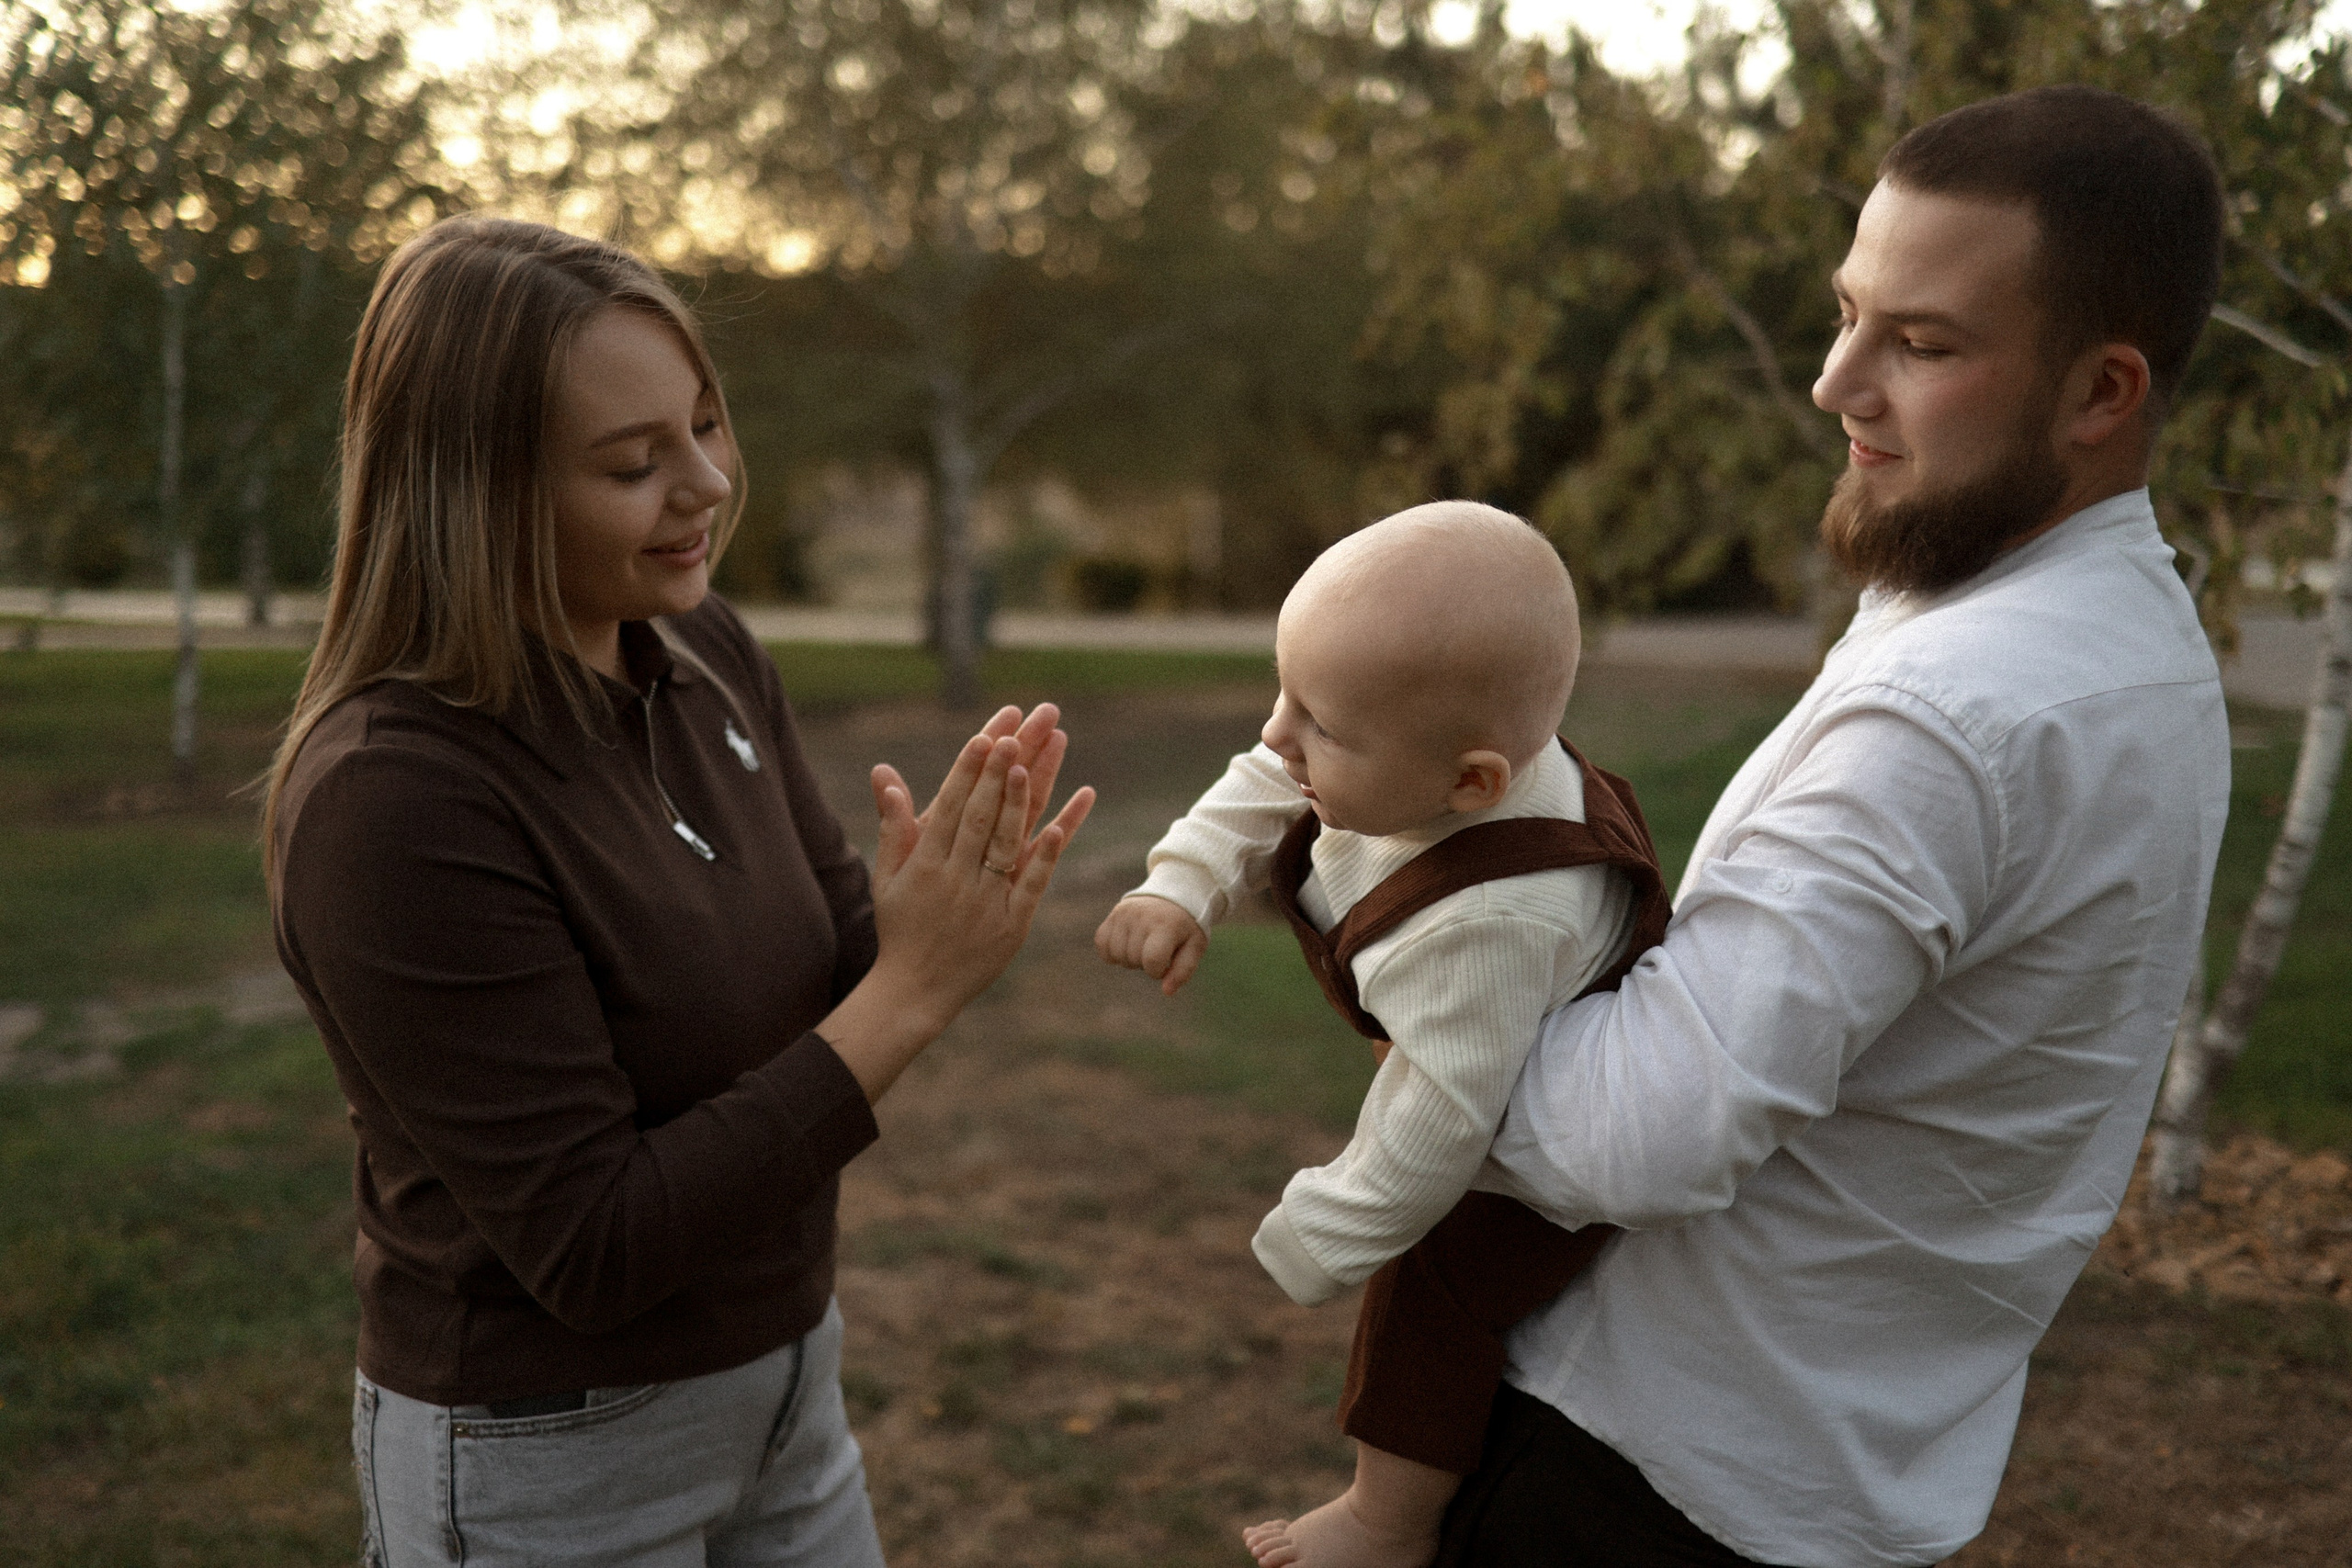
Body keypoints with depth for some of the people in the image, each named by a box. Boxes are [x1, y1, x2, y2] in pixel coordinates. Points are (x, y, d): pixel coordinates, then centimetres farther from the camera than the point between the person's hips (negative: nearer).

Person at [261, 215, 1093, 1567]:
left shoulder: (709, 657, -5)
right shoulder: (393, 797, -25)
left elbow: (831, 968, 2)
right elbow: (589, 1250, -24)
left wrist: (949, 921, -20)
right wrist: (912, 993, -28)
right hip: (550, 1458, -6)